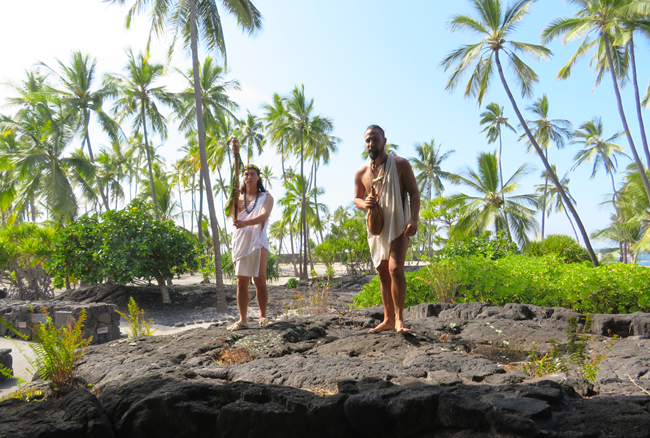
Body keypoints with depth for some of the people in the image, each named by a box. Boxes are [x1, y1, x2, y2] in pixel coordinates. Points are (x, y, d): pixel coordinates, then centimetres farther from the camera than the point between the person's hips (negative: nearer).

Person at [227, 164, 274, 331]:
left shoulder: (266, 197, 7)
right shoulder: (239, 196, 17)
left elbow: (263, 215, -12)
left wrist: (245, 223, -29)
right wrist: (234, 200, -20)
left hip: (257, 241, -3)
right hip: (240, 241, 3)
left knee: (260, 281, -7)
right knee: (241, 282, 1)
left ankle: (263, 317, 4)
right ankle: (242, 320, 5)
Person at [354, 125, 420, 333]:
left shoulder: (400, 164, -3)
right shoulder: (361, 172, 7)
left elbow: (414, 192, -4)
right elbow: (356, 198, 17)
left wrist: (414, 219, -18)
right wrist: (364, 203, -9)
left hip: (398, 226, -5)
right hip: (376, 228, 5)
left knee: (395, 269, -21)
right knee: (383, 275, 9)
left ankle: (399, 317, -10)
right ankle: (388, 319, 18)